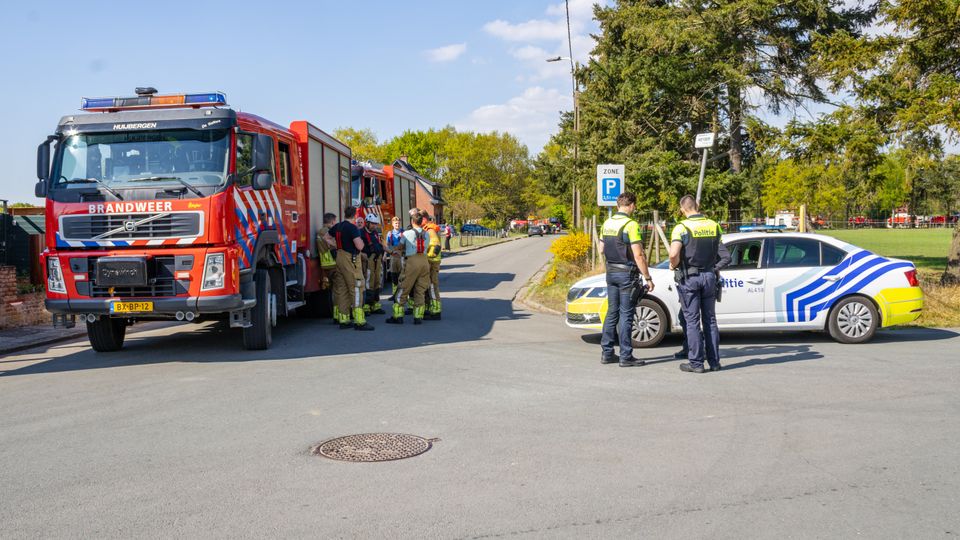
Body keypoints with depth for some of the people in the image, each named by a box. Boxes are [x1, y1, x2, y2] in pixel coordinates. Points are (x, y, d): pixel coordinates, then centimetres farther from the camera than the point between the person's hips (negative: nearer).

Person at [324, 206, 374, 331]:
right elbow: (359, 246, -20)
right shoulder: (352, 228, -14)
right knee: (356, 289, -6)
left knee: (341, 289, 10)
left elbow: (326, 238, 24)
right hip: (351, 260, -8)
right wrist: (362, 241, 1)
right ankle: (359, 322, -9)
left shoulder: (338, 226, 10)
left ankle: (343, 320, 14)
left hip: (340, 257, 8)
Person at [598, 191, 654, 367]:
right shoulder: (631, 225, -15)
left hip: (611, 272, 7)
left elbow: (602, 250, 15)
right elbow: (638, 256, -17)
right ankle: (626, 356, 1)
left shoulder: (607, 223, 7)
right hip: (627, 273, -7)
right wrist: (648, 278, -12)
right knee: (626, 315, -2)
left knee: (612, 313, 13)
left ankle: (607, 353, 16)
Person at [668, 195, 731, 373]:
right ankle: (714, 361, 15)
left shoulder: (682, 227, -12)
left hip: (689, 278, -4)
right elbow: (725, 256, 6)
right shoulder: (714, 226, 4)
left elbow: (673, 254, -26)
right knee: (710, 320, 12)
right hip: (709, 276, 5)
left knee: (692, 320, 1)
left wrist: (674, 265, -7)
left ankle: (696, 362, 3)